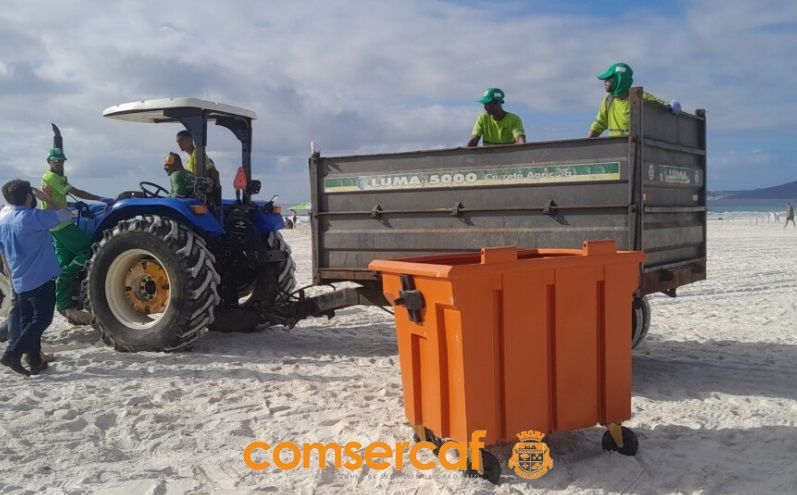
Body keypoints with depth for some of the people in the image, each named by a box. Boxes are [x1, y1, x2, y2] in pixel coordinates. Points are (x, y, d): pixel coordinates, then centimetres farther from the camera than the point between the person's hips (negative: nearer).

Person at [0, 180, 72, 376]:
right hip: (41, 278, -7)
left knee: (27, 321, 13)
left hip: (19, 282, 8)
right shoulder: (33, 217, -16)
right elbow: (66, 215, -10)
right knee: (42, 319, -1)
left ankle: (34, 362, 15)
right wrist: (46, 198, 0)